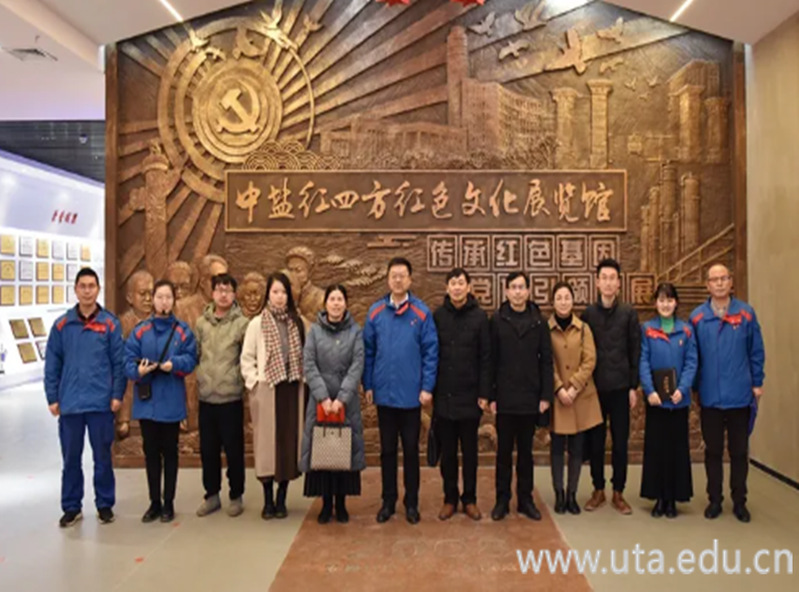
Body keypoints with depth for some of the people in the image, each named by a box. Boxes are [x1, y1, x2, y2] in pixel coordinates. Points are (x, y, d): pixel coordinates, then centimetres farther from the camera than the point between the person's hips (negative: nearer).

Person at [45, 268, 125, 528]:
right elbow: (52, 364, 5)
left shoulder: (110, 324, -1)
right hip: (70, 404, 1)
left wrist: (117, 395, -6)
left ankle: (105, 505, 22)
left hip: (101, 403, -1)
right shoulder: (62, 324, 3)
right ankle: (71, 507, 24)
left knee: (102, 457, 9)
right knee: (71, 458, 11)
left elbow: (119, 362, -1)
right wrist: (52, 398, 1)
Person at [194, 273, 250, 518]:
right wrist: (201, 377, -1)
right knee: (208, 450, 13)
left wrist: (236, 377, -12)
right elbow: (196, 355, 8)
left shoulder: (243, 323, -5)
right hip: (206, 397, 4)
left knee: (233, 450, 6)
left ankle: (236, 496, 21)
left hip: (231, 397, -3)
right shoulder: (201, 322, 6)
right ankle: (211, 495, 28)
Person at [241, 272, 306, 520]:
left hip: (292, 390, 2)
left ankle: (281, 500, 17)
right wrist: (254, 383, -6)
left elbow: (305, 355, 8)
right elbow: (246, 358, 2)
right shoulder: (256, 324, 1)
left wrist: (303, 380, -1)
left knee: (289, 441, 5)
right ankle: (268, 501, 14)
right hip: (267, 390, -2)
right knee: (267, 443, 1)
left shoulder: (297, 322, 7)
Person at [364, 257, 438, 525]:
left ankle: (411, 502, 23)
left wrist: (427, 387, -10)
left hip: (411, 394, -2)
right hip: (384, 393, 2)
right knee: (387, 450, 13)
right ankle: (388, 501, 25)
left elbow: (430, 352, -6)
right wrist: (368, 385, 2)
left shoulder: (421, 312, -6)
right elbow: (368, 351, 4)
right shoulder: (376, 312, 1)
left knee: (411, 450, 10)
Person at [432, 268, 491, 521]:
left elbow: (485, 358, -2)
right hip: (443, 396, 1)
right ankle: (450, 498, 24)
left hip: (470, 396, -1)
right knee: (447, 451, 10)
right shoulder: (437, 316, 1)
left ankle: (470, 499, 23)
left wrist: (484, 393, -6)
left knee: (470, 451, 10)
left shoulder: (479, 317, -2)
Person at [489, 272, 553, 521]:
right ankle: (502, 499, 19)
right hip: (505, 398, -1)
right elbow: (490, 360, -2)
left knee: (525, 451, 12)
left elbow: (546, 361, 3)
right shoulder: (497, 320, -1)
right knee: (504, 451, 8)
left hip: (530, 398, 1)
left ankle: (525, 499, 23)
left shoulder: (538, 321, 3)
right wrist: (491, 395, -5)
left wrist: (546, 395, -3)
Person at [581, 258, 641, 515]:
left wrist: (634, 386, -2)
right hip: (594, 387, 0)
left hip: (620, 387, 0)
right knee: (595, 441, 7)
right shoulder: (587, 314, 2)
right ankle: (598, 490, 20)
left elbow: (635, 352, 1)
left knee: (620, 442, 5)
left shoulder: (628, 313, 1)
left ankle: (618, 493, 18)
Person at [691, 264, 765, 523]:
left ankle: (739, 502, 24)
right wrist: (694, 386, 3)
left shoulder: (746, 313, -3)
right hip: (710, 396, 0)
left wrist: (757, 383, 1)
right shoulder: (697, 317, -2)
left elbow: (757, 351, 2)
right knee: (713, 450, 11)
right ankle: (715, 500, 24)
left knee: (739, 451, 10)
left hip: (740, 395, 0)